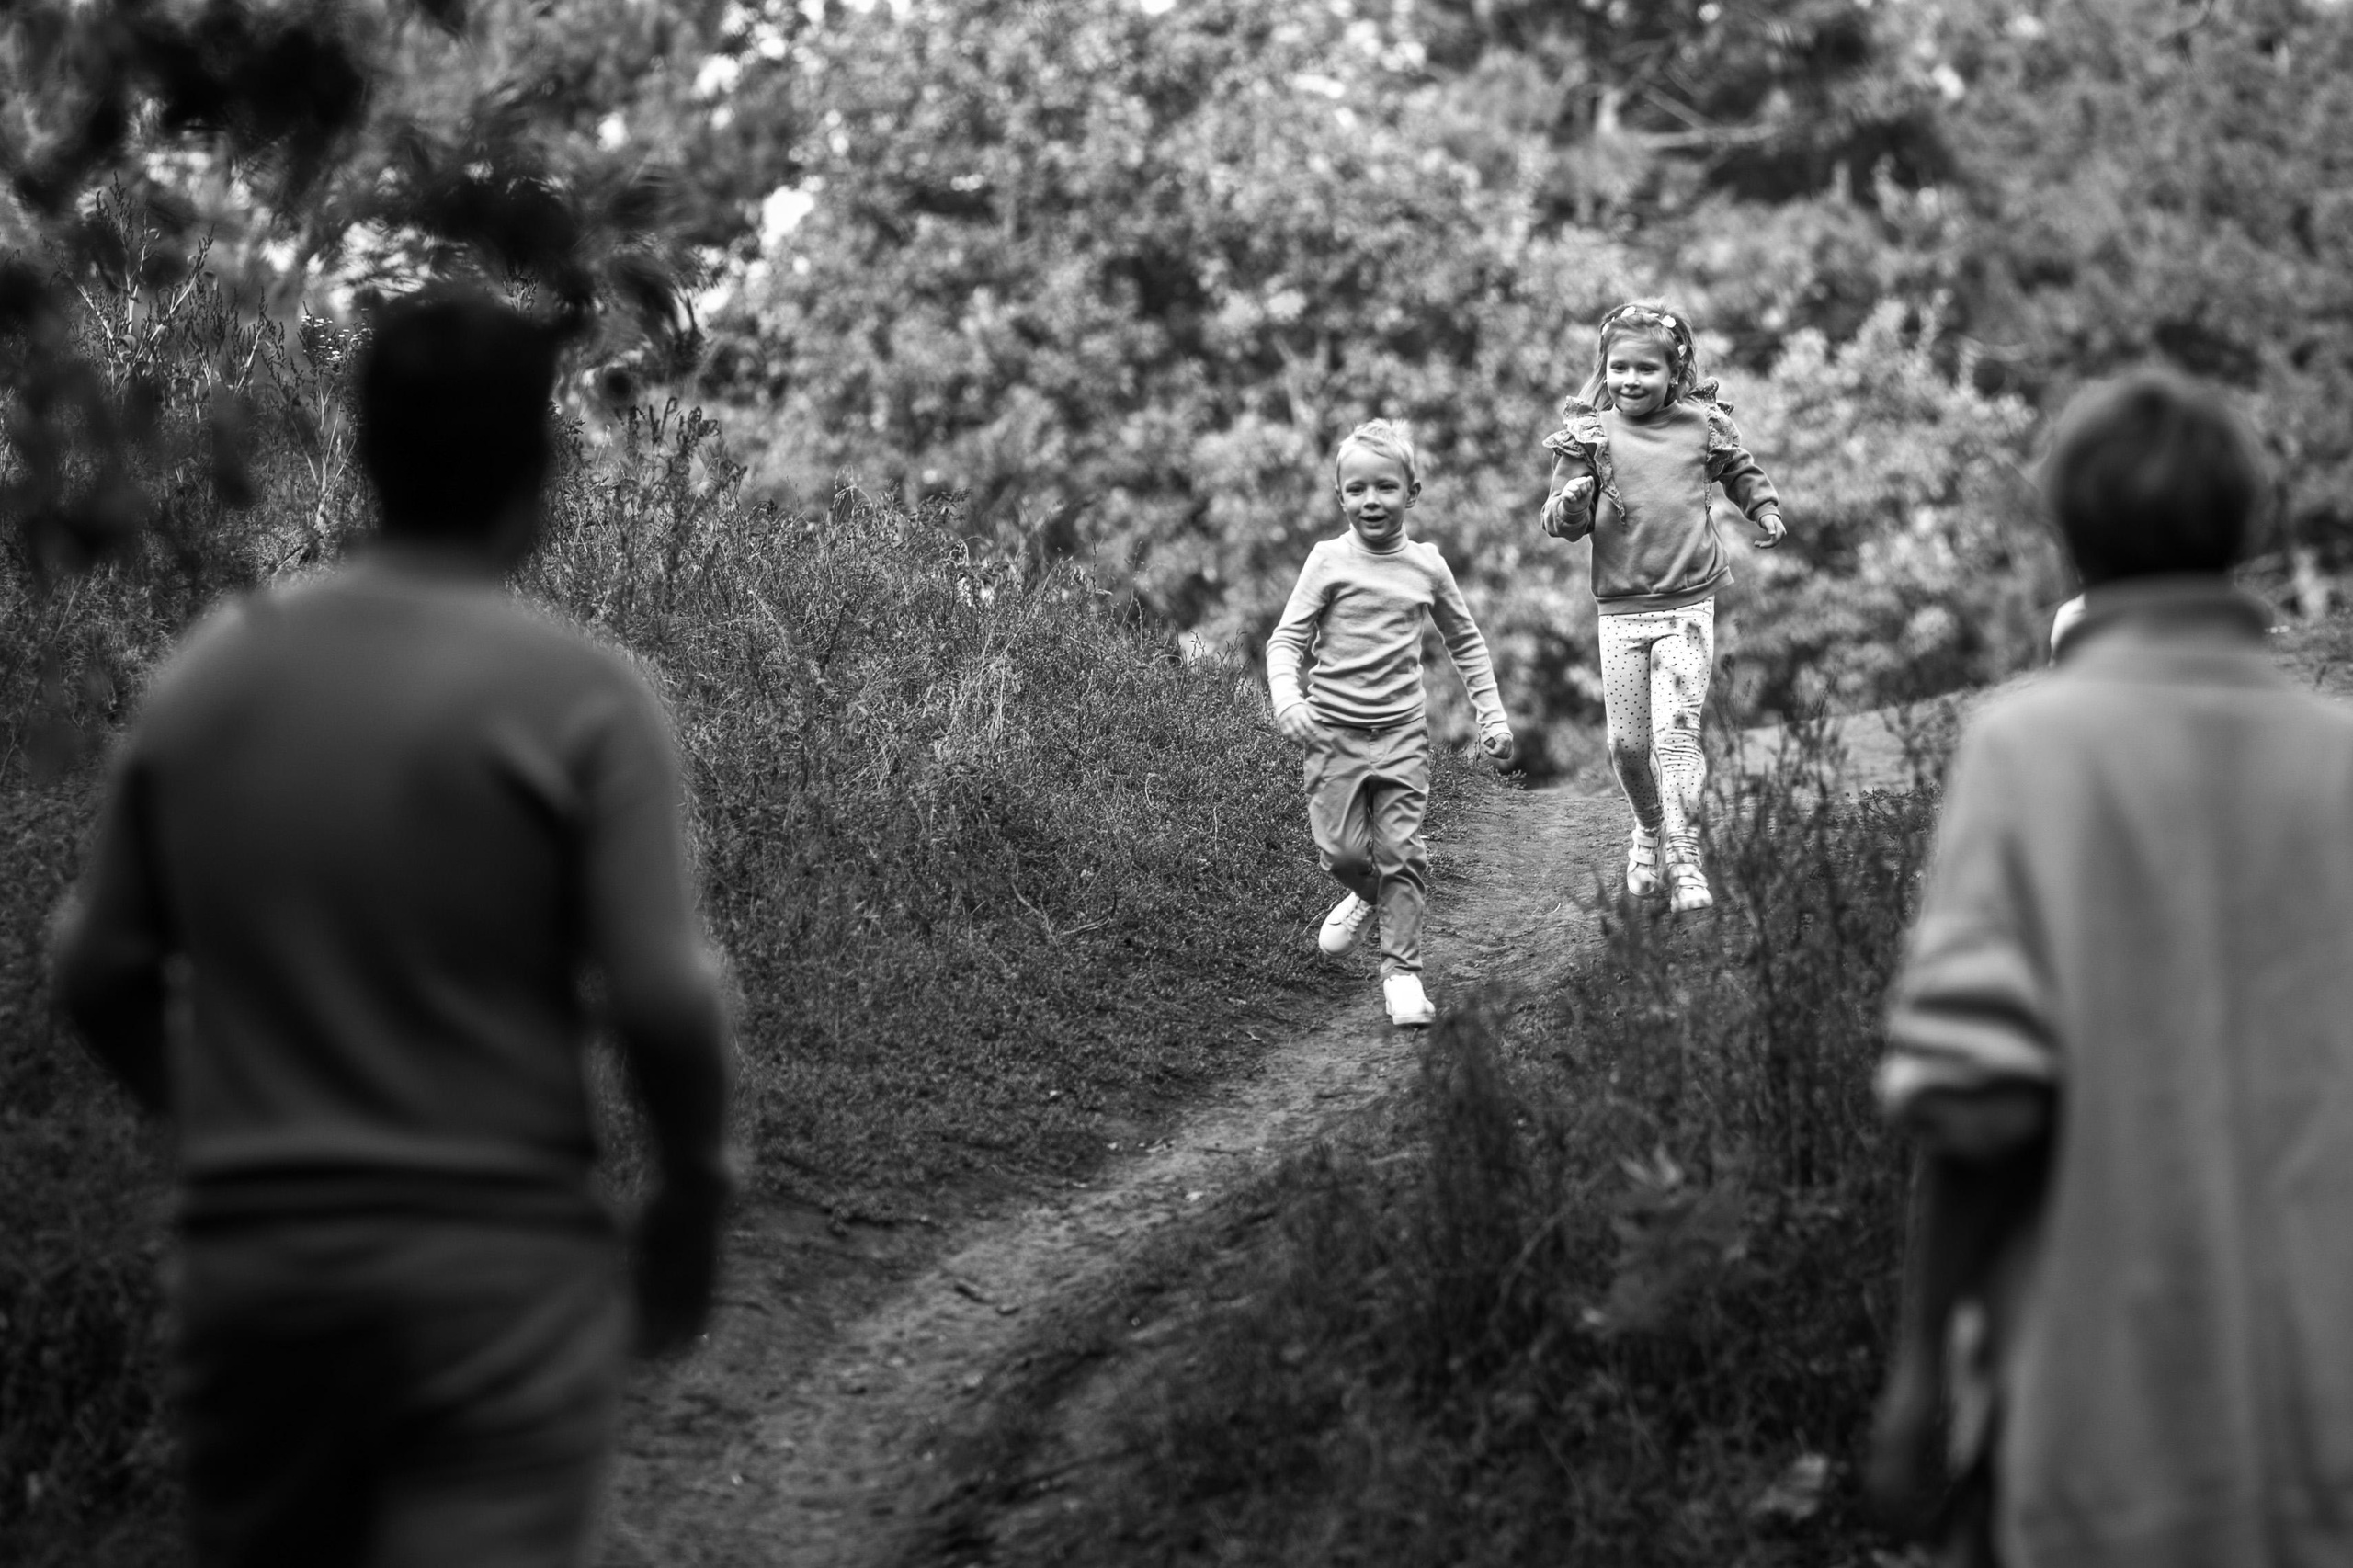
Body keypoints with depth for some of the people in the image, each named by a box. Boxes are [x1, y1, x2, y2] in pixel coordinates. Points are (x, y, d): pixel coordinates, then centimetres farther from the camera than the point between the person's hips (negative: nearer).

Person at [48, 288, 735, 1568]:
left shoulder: (205, 677, 5)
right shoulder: (577, 697, -8)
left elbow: (96, 972, 9)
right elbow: (663, 1000, -13)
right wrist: (694, 1192, 4)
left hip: (245, 1260, 4)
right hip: (495, 1270, -4)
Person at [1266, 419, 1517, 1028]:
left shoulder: (1427, 565, 5)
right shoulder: (1330, 560, -3)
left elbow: (1465, 642, 17)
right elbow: (1287, 638, -5)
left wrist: (1492, 715, 12)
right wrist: (1287, 700, -23)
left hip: (1402, 732, 1)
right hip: (1335, 728, -1)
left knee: (1400, 852, -4)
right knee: (1342, 850, -6)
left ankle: (1402, 971, 4)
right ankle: (1367, 893, 29)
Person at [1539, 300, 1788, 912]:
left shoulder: (1703, 425, 1)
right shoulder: (1590, 434, -2)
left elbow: (1740, 470, 23)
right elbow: (1559, 523, -3)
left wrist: (1764, 510, 8)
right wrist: (1572, 504, -23)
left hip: (1688, 603, -1)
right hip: (1620, 609, 1)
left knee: (1677, 731, -11)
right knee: (1627, 741, 7)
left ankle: (1684, 862, -8)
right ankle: (1649, 829, 35)